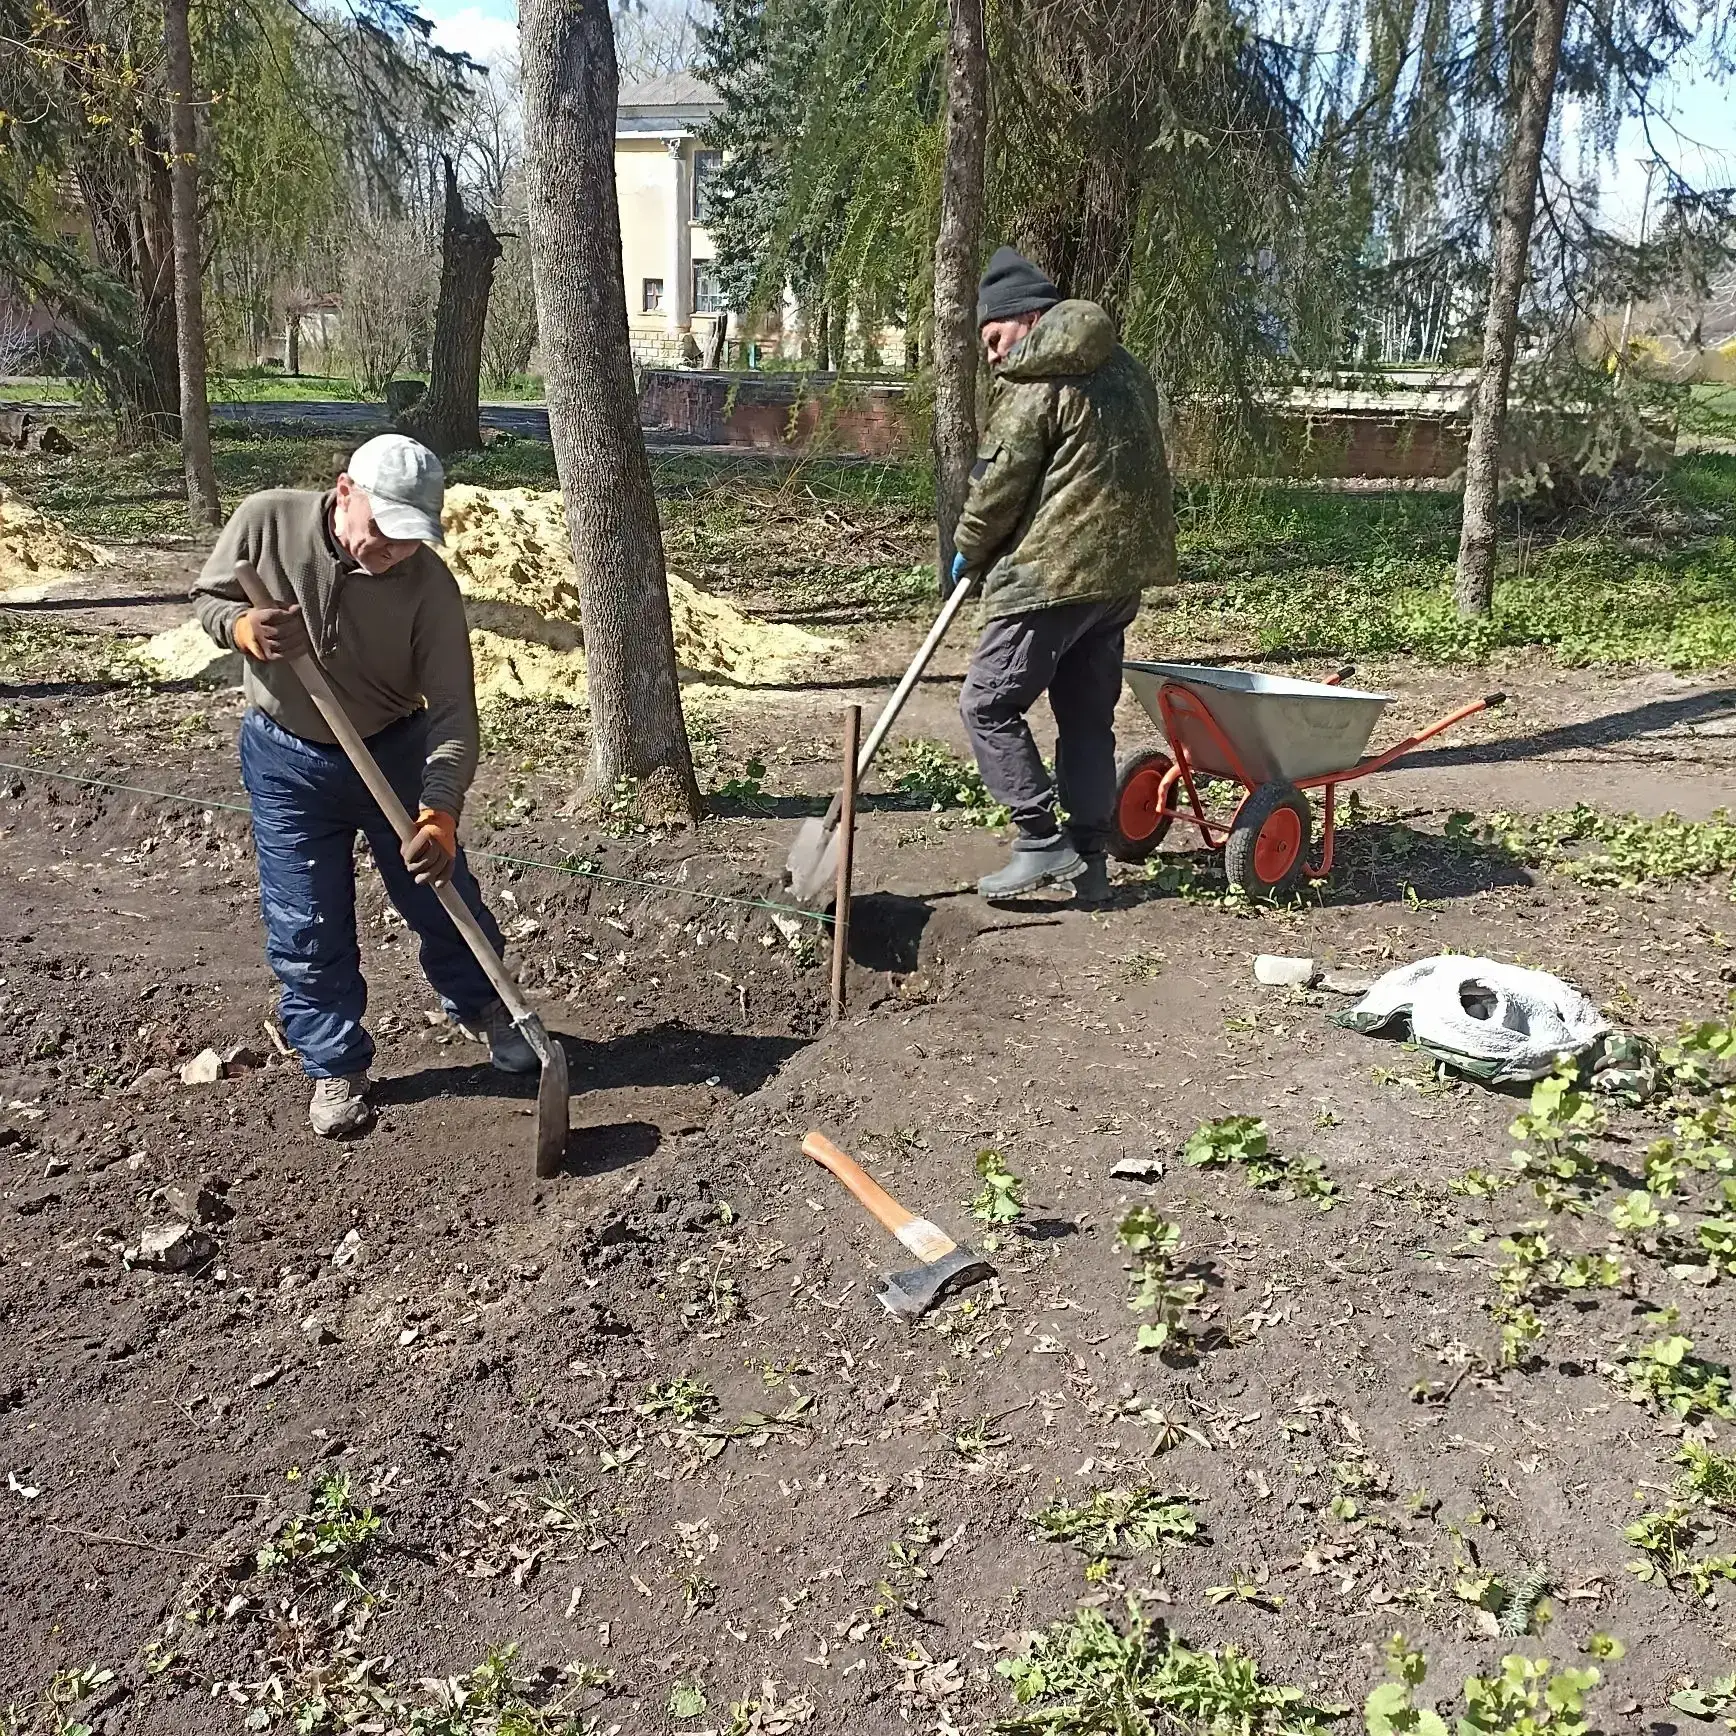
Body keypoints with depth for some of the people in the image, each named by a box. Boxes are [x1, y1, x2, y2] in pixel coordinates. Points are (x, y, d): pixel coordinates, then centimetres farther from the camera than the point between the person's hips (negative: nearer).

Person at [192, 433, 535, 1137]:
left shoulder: (429, 583, -23)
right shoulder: (266, 521, -19)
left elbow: (452, 712, -23)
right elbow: (208, 597, -2)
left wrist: (439, 813, -36)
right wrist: (243, 627, -26)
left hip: (396, 752, 0)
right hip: (285, 759, 1)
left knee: (442, 895, 11)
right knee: (305, 928, 4)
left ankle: (482, 1008, 39)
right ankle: (335, 1066, 22)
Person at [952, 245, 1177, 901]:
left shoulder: (1036, 382, -10)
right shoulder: (1125, 369, 17)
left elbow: (999, 485, -9)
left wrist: (969, 553, 8)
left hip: (1053, 572, -9)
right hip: (1122, 568, 9)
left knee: (988, 703, 0)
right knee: (1088, 716, 13)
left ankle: (1041, 841, -3)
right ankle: (1090, 857, 16)